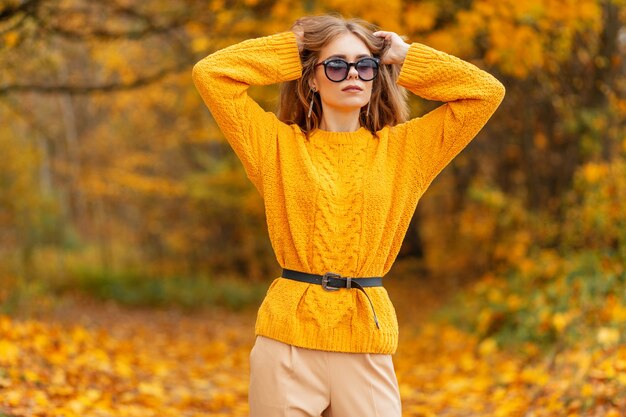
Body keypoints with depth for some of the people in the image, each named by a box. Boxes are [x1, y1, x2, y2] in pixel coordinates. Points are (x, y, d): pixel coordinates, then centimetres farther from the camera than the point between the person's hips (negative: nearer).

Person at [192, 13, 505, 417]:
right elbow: (210, 72, 1)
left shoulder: (404, 147, 9)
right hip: (288, 342, -1)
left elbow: (488, 91, 8)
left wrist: (405, 59, 9)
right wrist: (291, 51, 7)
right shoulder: (279, 143, 6)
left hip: (368, 349, 1)